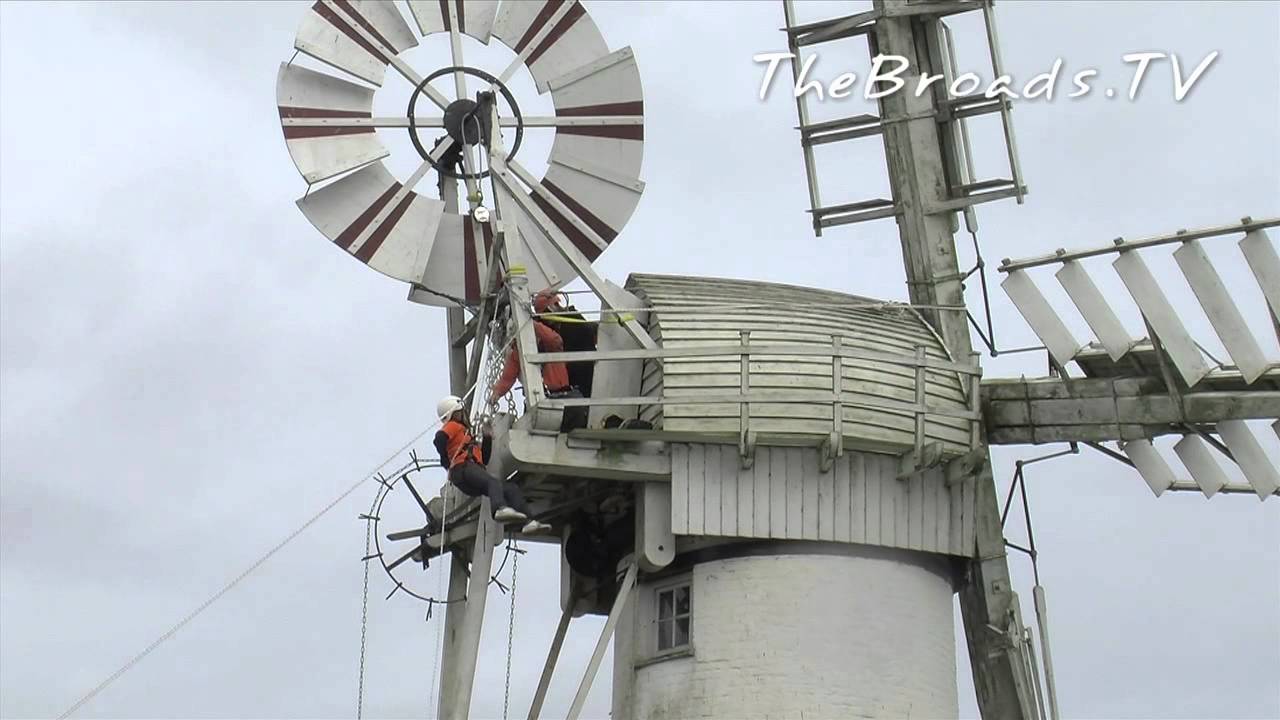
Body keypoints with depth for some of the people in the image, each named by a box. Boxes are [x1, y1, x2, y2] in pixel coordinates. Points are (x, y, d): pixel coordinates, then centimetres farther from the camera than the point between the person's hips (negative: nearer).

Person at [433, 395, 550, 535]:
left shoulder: (468, 436, 39)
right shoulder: (453, 426, 14)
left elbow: (484, 459, 30)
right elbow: (439, 438, -10)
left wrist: (487, 438, 24)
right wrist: (447, 462, -9)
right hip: (463, 469, -9)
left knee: (511, 489, -3)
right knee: (493, 482, -36)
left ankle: (527, 523, -21)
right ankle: (501, 509, -67)